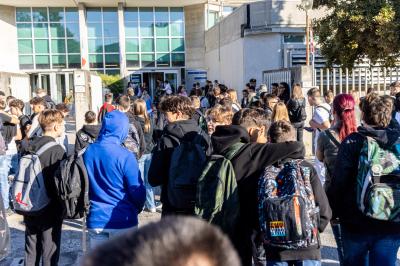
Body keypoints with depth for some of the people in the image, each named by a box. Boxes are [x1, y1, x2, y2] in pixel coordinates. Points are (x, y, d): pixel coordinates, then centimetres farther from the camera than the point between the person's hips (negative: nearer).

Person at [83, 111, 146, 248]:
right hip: (123, 221, -4)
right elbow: (137, 190, -12)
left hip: (95, 220, 4)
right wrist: (137, 208, 8)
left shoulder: (87, 152, -2)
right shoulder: (125, 156, -16)